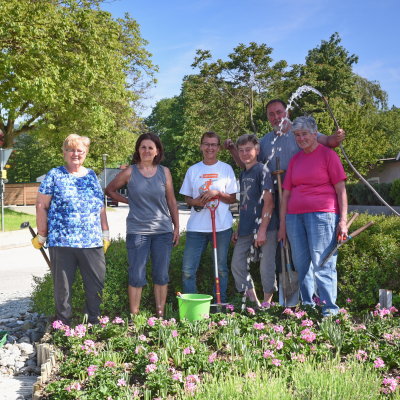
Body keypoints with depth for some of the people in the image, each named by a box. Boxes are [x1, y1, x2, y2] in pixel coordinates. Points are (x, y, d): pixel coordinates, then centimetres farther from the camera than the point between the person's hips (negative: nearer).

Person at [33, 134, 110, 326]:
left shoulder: (92, 176, 14)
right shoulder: (54, 175, 2)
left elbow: (101, 207, 17)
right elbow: (41, 206, 1)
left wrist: (105, 234, 12)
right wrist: (41, 236, -1)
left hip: (92, 243, 3)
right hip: (61, 242, -3)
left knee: (97, 285, 5)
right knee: (62, 287, 6)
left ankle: (96, 322, 18)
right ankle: (63, 325, 19)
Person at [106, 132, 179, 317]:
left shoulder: (164, 172, 4)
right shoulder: (129, 172, -1)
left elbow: (171, 201, 9)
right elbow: (110, 190, 12)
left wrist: (176, 227, 8)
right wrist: (128, 201, 4)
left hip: (163, 231, 2)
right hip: (137, 231, -2)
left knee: (161, 275, 8)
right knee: (136, 276, 1)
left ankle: (160, 314, 19)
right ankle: (134, 316, 11)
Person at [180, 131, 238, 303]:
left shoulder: (226, 169, 5)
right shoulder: (193, 170, 9)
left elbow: (232, 199, 3)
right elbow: (187, 198, 12)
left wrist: (217, 193, -14)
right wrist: (196, 202, -10)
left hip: (222, 225, -1)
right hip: (196, 226, 1)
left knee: (221, 268, 8)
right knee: (188, 270, -3)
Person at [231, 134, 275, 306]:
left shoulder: (262, 170, -8)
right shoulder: (243, 174, 16)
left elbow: (268, 202, -15)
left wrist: (262, 230, -20)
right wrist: (238, 229, 16)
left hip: (261, 227, -8)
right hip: (245, 230, 8)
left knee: (266, 267, -4)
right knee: (237, 264, 7)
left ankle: (267, 303, 10)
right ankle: (253, 301, 18)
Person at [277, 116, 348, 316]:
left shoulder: (328, 155, 3)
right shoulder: (295, 160, 17)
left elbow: (341, 190, -1)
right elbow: (286, 194, 17)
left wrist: (343, 220, -9)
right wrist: (282, 225, 14)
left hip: (321, 214, -5)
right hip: (295, 216, 6)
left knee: (322, 264, -8)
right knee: (301, 265, 9)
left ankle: (330, 308, -1)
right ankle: (307, 305, 20)